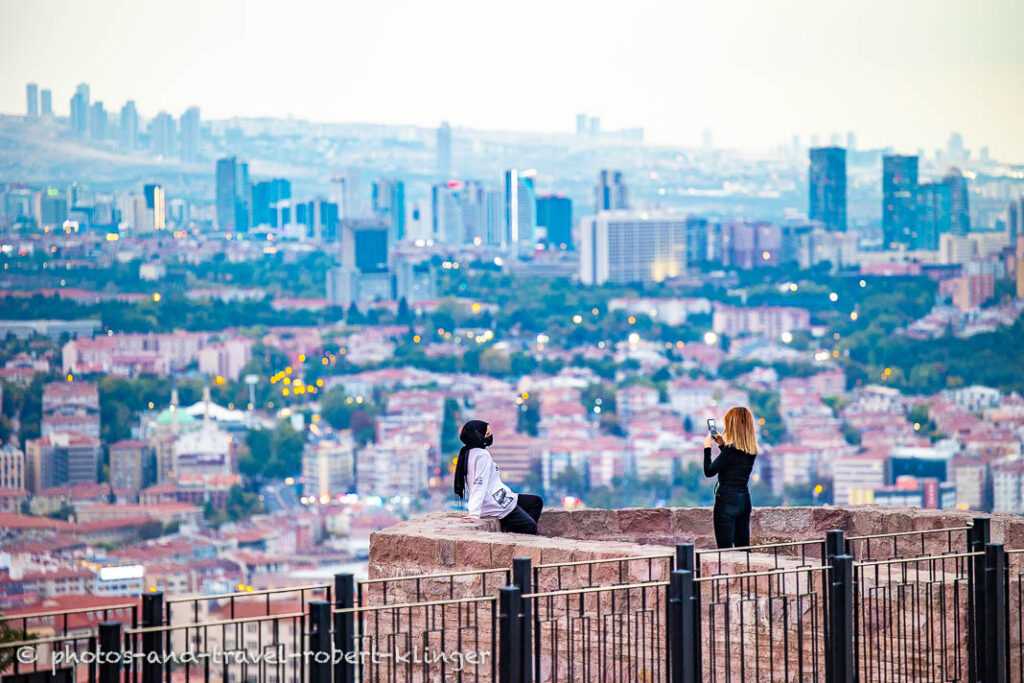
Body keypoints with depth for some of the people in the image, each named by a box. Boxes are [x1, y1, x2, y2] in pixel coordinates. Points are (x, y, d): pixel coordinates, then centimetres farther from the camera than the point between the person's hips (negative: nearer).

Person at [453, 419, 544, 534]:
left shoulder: (469, 454, 13)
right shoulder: (482, 455, -18)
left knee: (537, 501, 19)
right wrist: (474, 513, -29)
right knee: (531, 528, -2)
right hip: (498, 505, -10)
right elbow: (480, 485, -24)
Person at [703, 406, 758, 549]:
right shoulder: (751, 451, 4)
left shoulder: (730, 450, -18)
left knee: (725, 548, -4)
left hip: (727, 501, -8)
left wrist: (707, 448, -2)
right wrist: (722, 445, 19)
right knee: (743, 548, 12)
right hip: (745, 500, 8)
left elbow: (709, 472, -12)